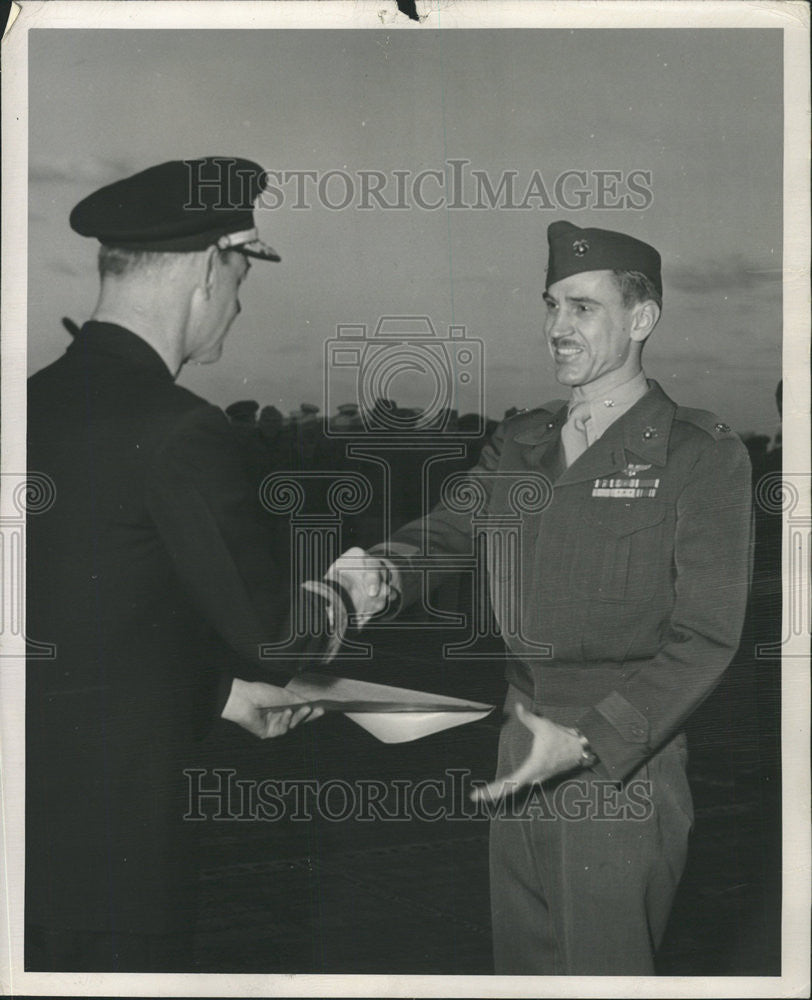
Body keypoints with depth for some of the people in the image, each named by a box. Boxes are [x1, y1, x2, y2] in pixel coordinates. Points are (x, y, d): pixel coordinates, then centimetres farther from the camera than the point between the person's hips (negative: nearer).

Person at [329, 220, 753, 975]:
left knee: (605, 968, 5)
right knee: (521, 962, 19)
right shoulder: (518, 445, 10)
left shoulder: (702, 456, -9)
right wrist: (380, 574, -23)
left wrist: (588, 740, -24)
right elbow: (448, 531, 2)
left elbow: (705, 636, -13)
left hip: (623, 766, -5)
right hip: (518, 761, 6)